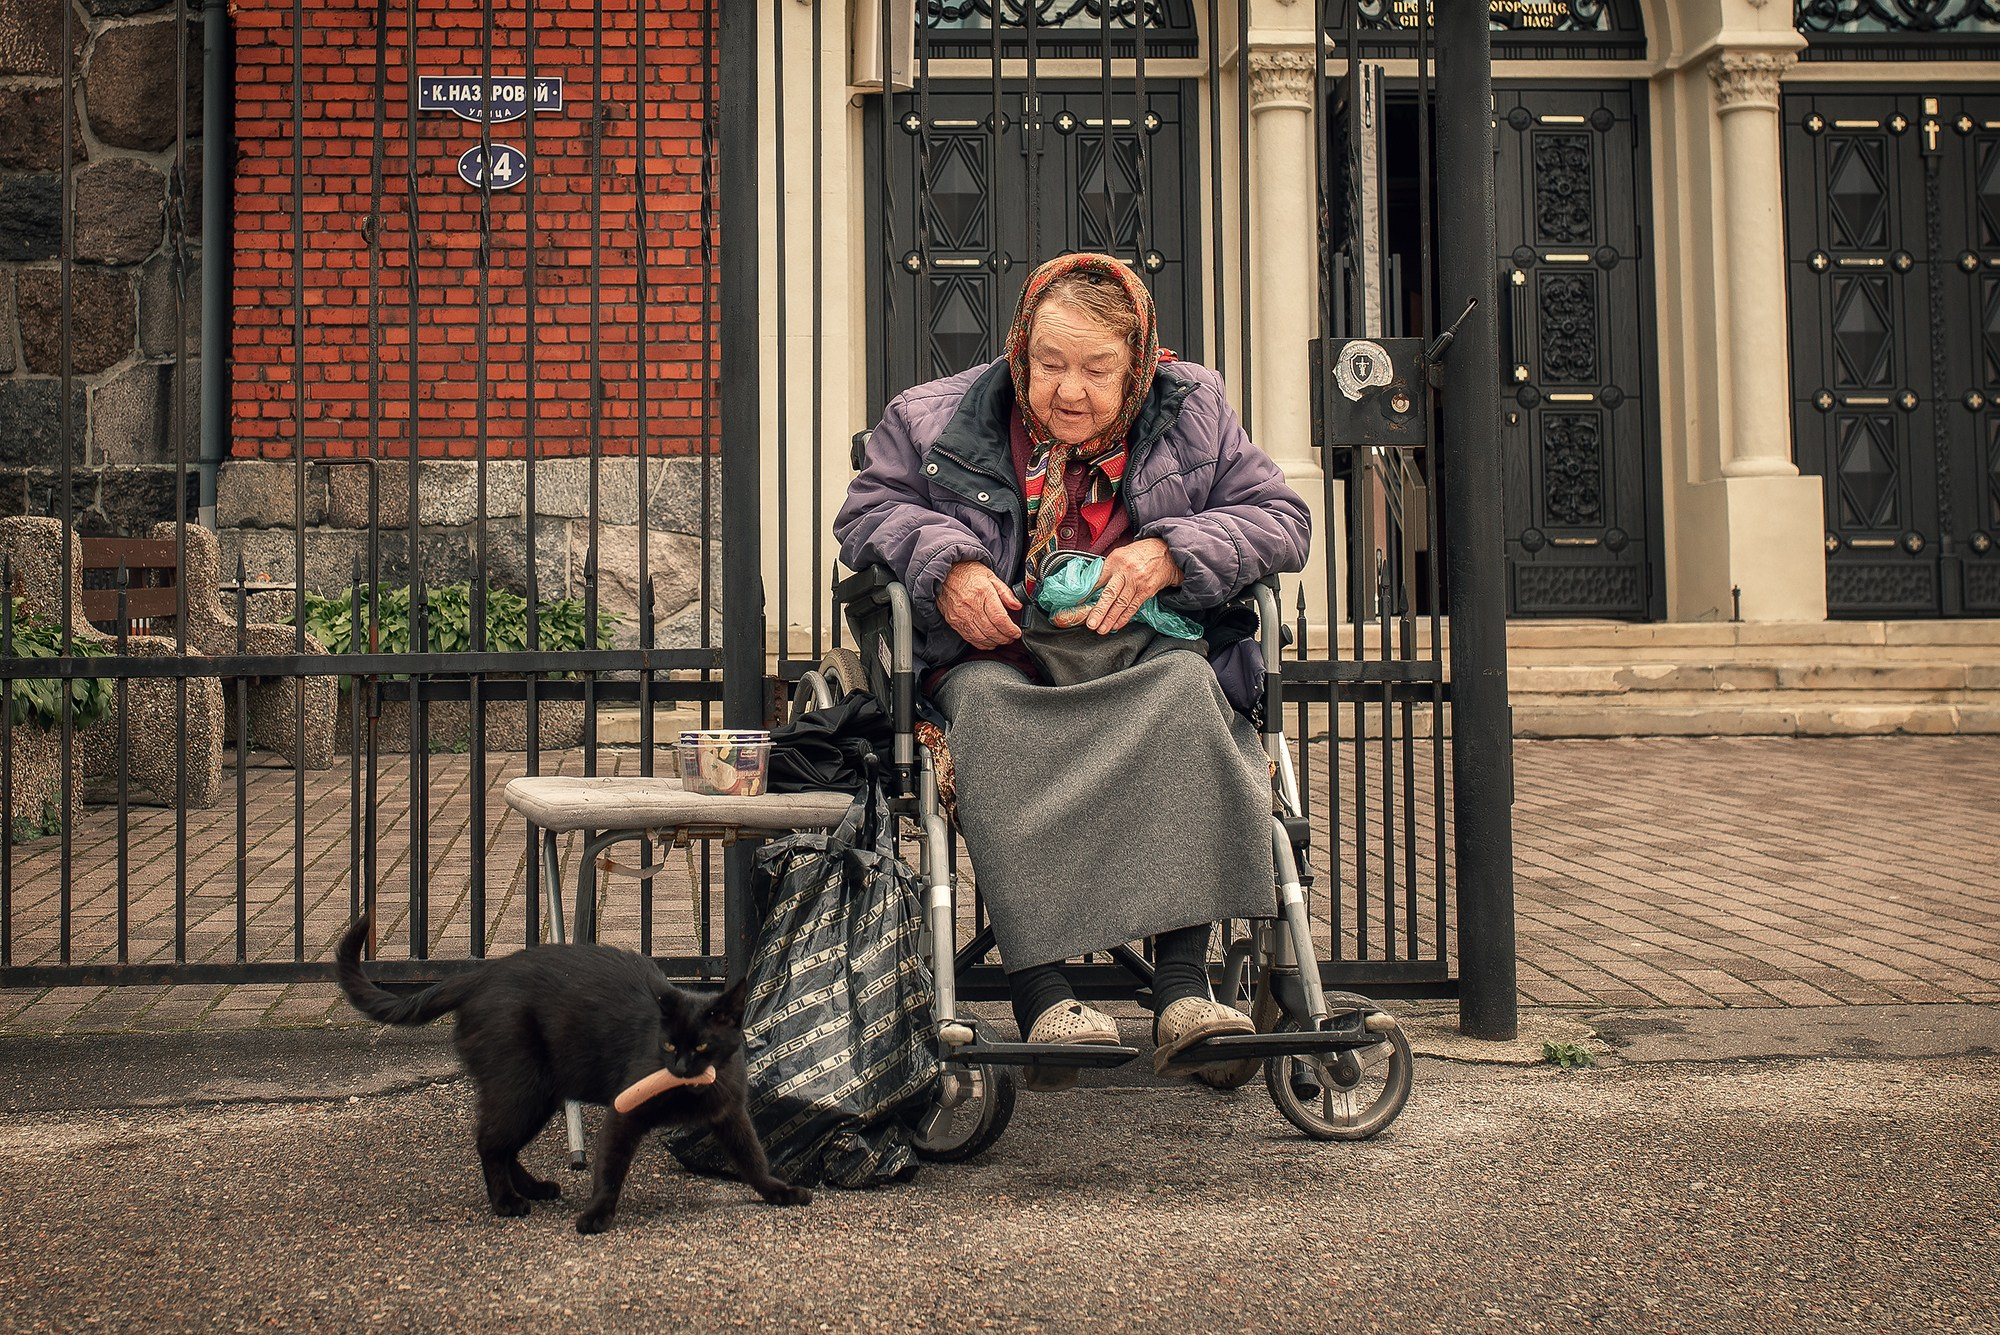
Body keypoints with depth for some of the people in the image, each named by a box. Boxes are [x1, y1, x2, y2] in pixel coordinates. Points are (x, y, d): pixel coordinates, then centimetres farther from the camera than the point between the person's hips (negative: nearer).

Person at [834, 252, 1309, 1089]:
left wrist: (1170, 554, -9)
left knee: (1185, 689, -35)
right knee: (991, 709, -37)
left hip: (1146, 651, 1)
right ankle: (1042, 998, -44)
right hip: (998, 652, 0)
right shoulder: (936, 421, 10)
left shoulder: (1194, 413, 12)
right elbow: (866, 512, 13)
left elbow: (1281, 522, 9)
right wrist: (944, 563, -9)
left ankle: (1182, 992, -41)